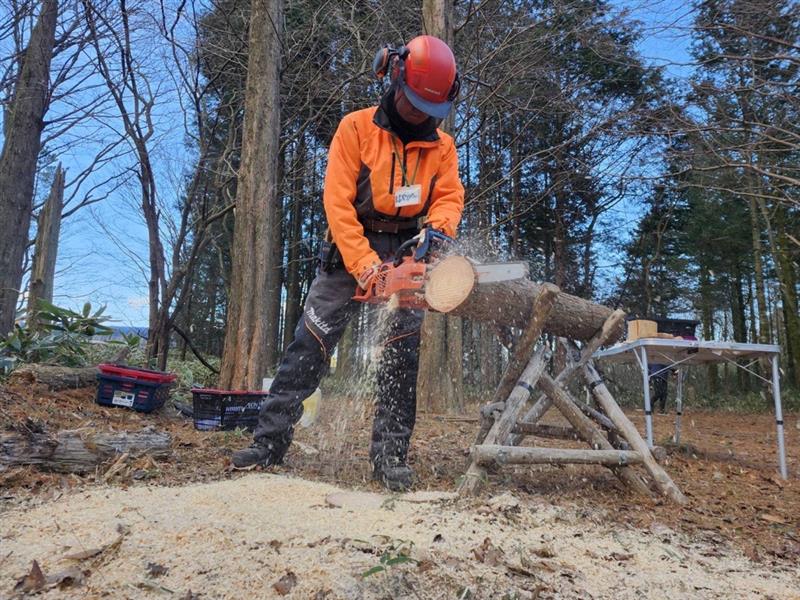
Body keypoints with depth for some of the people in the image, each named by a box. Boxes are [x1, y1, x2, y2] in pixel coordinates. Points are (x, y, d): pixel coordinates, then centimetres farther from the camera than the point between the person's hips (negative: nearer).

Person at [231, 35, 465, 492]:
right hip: (351, 251, -2)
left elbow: (450, 197, -3)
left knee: (402, 358, -1)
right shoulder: (356, 128, -6)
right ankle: (270, 441, 3)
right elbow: (338, 202, -14)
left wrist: (438, 228, -28)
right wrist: (364, 266, -24)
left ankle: (391, 456, 7)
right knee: (309, 344, -6)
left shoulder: (441, 145, 6)